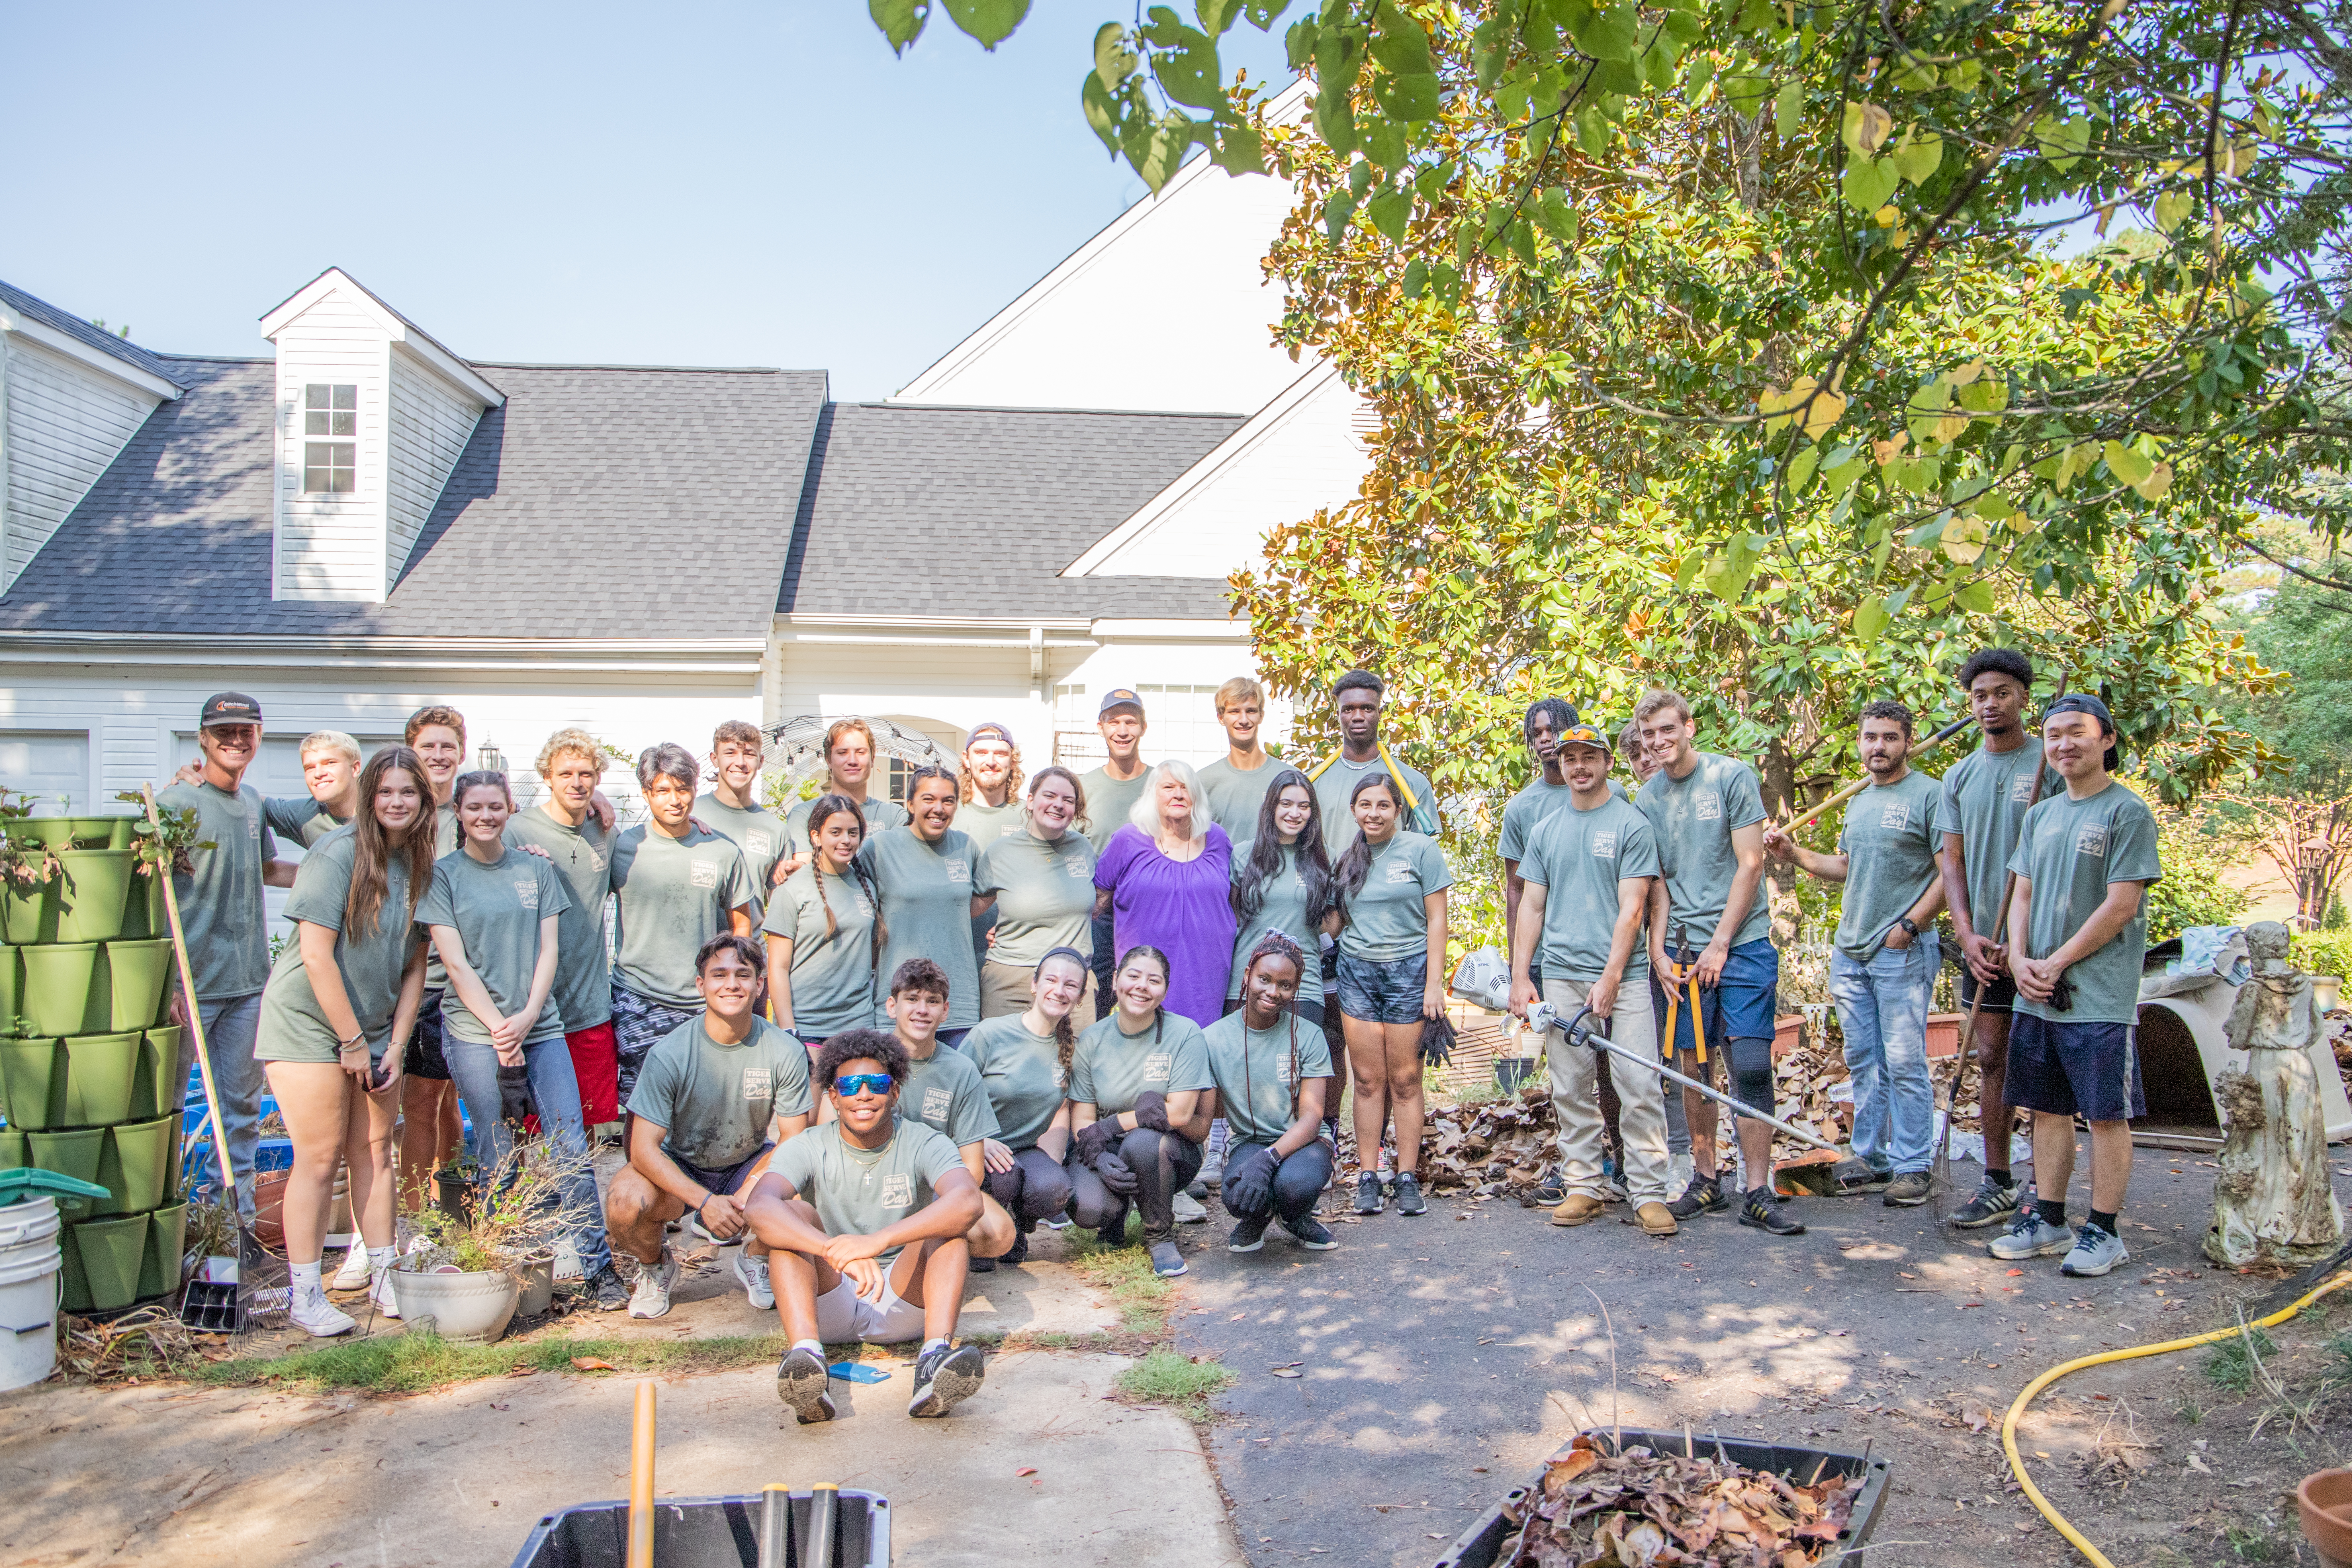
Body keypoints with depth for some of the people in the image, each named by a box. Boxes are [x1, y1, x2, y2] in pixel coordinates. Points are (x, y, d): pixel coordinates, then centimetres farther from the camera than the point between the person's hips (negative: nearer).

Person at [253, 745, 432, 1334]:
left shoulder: (420, 866, 4)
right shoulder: (336, 855, -15)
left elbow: (414, 964, 7)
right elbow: (317, 955, -17)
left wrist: (395, 1045, 1)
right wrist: (352, 1042, -14)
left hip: (374, 1028, 6)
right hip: (309, 1022, -5)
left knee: (374, 1150, 8)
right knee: (320, 1157, -4)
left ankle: (382, 1277, 18)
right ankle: (305, 1295, 6)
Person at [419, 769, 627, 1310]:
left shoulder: (536, 869, 11)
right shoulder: (443, 875, 4)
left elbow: (549, 950, 7)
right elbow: (455, 962, -2)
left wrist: (527, 1017, -7)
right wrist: (498, 1027, -9)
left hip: (541, 1026, 2)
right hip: (474, 1032, -2)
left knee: (572, 1149, -4)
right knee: (497, 1159, 1)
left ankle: (598, 1267, 2)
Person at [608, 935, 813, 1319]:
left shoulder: (785, 1052, -16)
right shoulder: (669, 1054, -20)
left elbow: (793, 1141, -12)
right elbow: (644, 1149, -21)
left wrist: (748, 1199, -30)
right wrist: (704, 1200, -34)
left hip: (749, 1165, 1)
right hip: (679, 1169, -1)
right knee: (626, 1204, -32)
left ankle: (754, 1259, 4)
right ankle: (655, 1265, 6)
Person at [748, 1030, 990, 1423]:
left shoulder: (923, 1144, -6)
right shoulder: (809, 1149, -5)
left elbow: (968, 1202, -30)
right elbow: (760, 1209, -27)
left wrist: (879, 1240, -43)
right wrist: (835, 1251, -45)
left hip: (904, 1304, 0)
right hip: (828, 1307, 1)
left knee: (947, 1221, -23)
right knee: (793, 1214, -22)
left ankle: (937, 1354, -44)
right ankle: (805, 1353, -44)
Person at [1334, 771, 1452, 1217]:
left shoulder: (1421, 849, -1)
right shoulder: (1346, 859, 10)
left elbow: (1436, 920, -3)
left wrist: (1434, 984, -7)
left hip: (1408, 969, -3)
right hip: (1357, 971, 3)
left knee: (1405, 1079, -1)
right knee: (1368, 1079, 1)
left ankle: (1408, 1179, 6)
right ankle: (1368, 1178, 6)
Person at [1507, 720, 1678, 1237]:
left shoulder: (1632, 825, 1)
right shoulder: (1544, 832, 14)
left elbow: (1631, 908, -6)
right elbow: (1531, 906, 14)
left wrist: (1610, 980, -13)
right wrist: (1520, 976, 5)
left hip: (1623, 974, -4)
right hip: (1561, 975, 4)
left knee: (1641, 1088, -6)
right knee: (1571, 1089, 6)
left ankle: (1649, 1193, -1)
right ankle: (1583, 1186, 15)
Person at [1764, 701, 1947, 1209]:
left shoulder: (1930, 794, -6)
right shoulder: (1859, 802, 17)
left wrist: (1910, 924, -16)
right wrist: (1794, 853, 13)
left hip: (1903, 952, -7)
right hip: (1849, 949, 7)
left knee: (1904, 1062, -4)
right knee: (1863, 1061, 11)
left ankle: (1912, 1167, 4)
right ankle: (1871, 1158, 20)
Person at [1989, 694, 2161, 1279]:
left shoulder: (2128, 812, -7)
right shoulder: (2041, 815, 14)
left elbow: (2121, 906, -12)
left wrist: (2057, 963, -11)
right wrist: (2020, 959, -2)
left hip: (2100, 999, -7)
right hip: (2038, 995, 7)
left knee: (2107, 1114, 1)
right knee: (2048, 1109, 12)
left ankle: (2102, 1230, 9)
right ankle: (2048, 1220, 22)